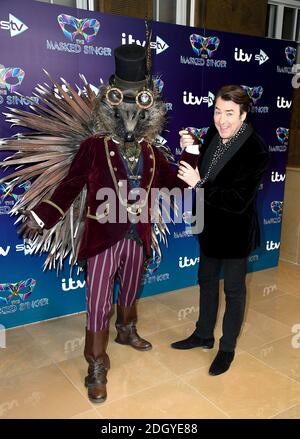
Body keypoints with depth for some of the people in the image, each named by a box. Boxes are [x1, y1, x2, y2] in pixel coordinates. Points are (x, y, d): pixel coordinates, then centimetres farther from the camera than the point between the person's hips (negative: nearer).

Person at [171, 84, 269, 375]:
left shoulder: (255, 151, -25)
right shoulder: (215, 133, -6)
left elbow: (238, 201, -28)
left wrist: (199, 184, -29)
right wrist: (190, 149, -11)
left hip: (235, 232, -7)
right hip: (211, 226, 7)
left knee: (233, 290, 12)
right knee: (207, 281, 21)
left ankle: (228, 348, 33)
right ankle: (203, 335, 43)